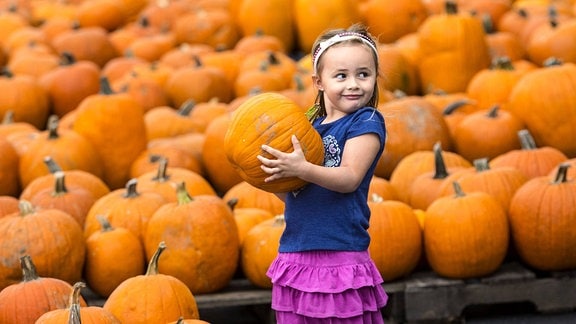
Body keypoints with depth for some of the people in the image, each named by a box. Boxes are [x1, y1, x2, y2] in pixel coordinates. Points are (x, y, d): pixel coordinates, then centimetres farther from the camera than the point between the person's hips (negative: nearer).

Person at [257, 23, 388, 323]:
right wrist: (273, 174, -2)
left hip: (342, 259, -6)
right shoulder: (310, 126, 12)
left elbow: (349, 178, -17)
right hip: (296, 258, 6)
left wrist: (301, 169, -29)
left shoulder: (367, 122, -4)